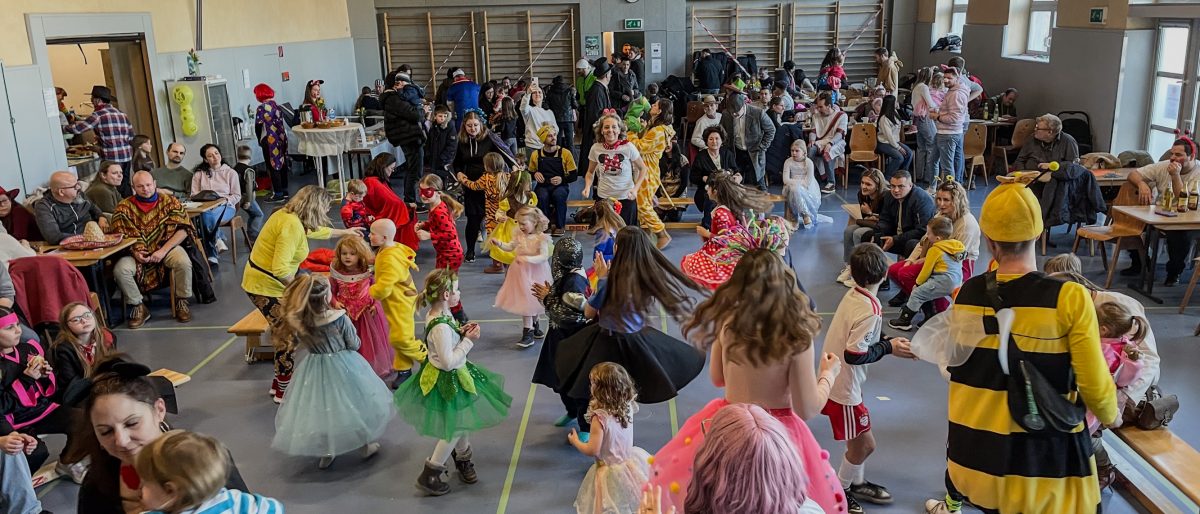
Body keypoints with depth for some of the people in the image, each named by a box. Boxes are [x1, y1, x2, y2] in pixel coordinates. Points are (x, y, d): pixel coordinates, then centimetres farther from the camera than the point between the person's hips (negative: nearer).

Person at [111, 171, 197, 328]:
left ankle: (182, 301, -7)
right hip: (135, 252, 1)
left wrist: (163, 251, -17)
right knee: (120, 269, -27)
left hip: (167, 246, -1)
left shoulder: (169, 201, -1)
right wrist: (134, 252, -17)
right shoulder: (123, 207, 2)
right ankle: (138, 307, -5)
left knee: (184, 262, -31)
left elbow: (183, 229, -7)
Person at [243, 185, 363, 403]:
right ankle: (283, 391, 16)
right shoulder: (292, 226, -25)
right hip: (267, 287, -10)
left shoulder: (288, 215, 7)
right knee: (288, 336, 1)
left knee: (283, 332, 18)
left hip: (258, 280, 10)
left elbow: (315, 230, 29)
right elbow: (280, 269, -31)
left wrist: (344, 232, 42)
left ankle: (279, 381, 30)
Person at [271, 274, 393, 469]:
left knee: (320, 408, 19)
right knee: (353, 403, 17)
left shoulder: (298, 321, -14)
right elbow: (354, 344, -11)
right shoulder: (340, 319, -24)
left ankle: (326, 451, 30)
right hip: (343, 367, -3)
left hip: (314, 370, 3)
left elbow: (299, 343, 4)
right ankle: (367, 445, 33)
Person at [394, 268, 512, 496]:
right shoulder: (441, 326, -32)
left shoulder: (439, 314, -3)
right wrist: (468, 341, -22)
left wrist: (461, 331, -3)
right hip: (446, 380, -10)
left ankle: (463, 460, 48)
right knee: (454, 430, 6)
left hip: (453, 376, 10)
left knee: (462, 421, 25)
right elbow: (448, 362, -30)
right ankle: (429, 475, 19)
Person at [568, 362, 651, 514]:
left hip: (610, 472, -5)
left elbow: (592, 450, -22)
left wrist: (575, 442, -3)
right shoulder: (627, 406, -11)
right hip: (630, 462, 5)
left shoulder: (600, 417, -28)